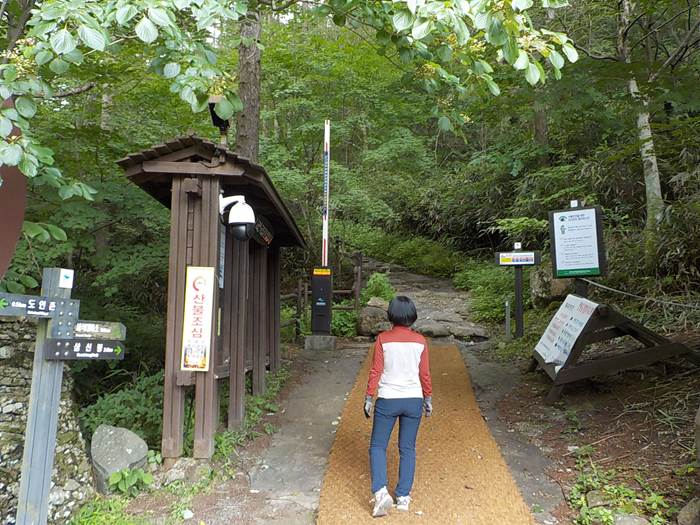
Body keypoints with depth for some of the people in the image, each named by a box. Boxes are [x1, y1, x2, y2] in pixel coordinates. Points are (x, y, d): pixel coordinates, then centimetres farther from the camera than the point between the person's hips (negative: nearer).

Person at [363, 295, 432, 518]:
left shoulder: (383, 339, -8)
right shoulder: (420, 341, -2)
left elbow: (375, 372, -7)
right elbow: (425, 374, 2)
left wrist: (368, 398, 2)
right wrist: (428, 399, 14)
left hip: (387, 400, -2)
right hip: (413, 400, 2)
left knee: (377, 446, 10)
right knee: (407, 449, 13)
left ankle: (381, 491, -5)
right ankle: (403, 497, 18)